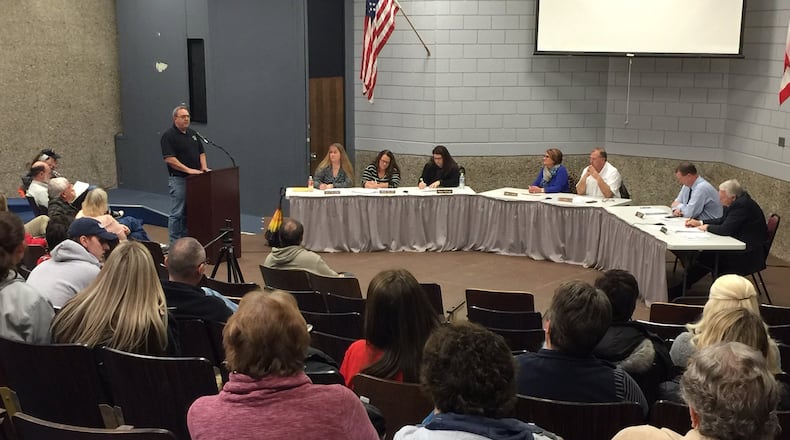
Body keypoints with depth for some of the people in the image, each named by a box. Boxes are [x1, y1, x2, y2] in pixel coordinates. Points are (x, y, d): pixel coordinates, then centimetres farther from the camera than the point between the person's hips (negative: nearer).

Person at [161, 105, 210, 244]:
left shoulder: (193, 133, 15)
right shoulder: (168, 135, -9)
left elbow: (201, 152, 20)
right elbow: (169, 159, -17)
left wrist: (204, 167, 1)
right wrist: (188, 170, -21)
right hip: (178, 179, -7)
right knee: (177, 214, -3)